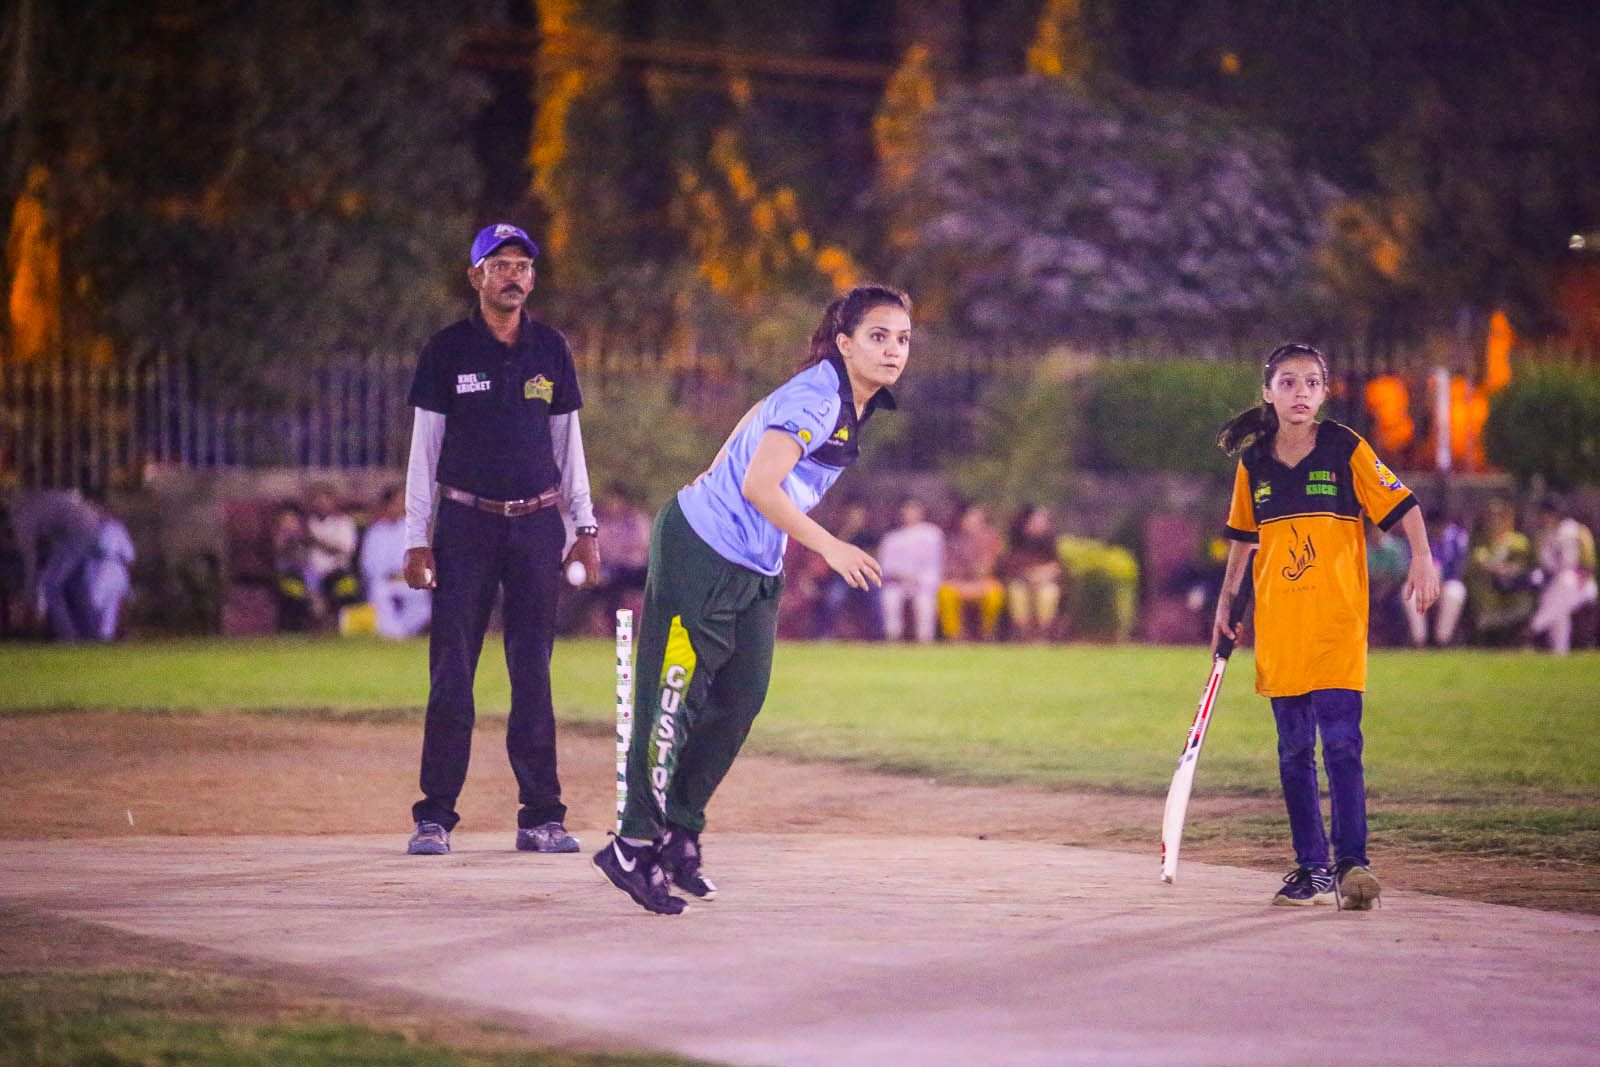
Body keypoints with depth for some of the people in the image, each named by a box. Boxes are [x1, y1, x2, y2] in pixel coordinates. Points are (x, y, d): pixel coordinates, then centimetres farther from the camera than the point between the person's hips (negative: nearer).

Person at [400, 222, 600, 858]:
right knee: (451, 673, -5)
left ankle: (541, 816, 5)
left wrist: (584, 527, 9)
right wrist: (417, 538, -4)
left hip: (538, 525, 2)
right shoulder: (448, 351, 1)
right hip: (466, 523, -2)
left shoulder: (550, 350, 9)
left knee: (533, 674, 2)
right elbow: (424, 446, 2)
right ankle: (435, 817, -2)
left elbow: (567, 441, 15)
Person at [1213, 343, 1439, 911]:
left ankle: (1351, 862, -11)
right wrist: (1226, 603, 19)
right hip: (1278, 625, 4)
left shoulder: (1345, 449, -3)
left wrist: (1421, 557, -16)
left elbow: (1402, 504, -1)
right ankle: (1311, 868, 13)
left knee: (1341, 741, -12)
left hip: (1337, 624, -4)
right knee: (1294, 750, 6)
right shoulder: (1254, 463, 8)